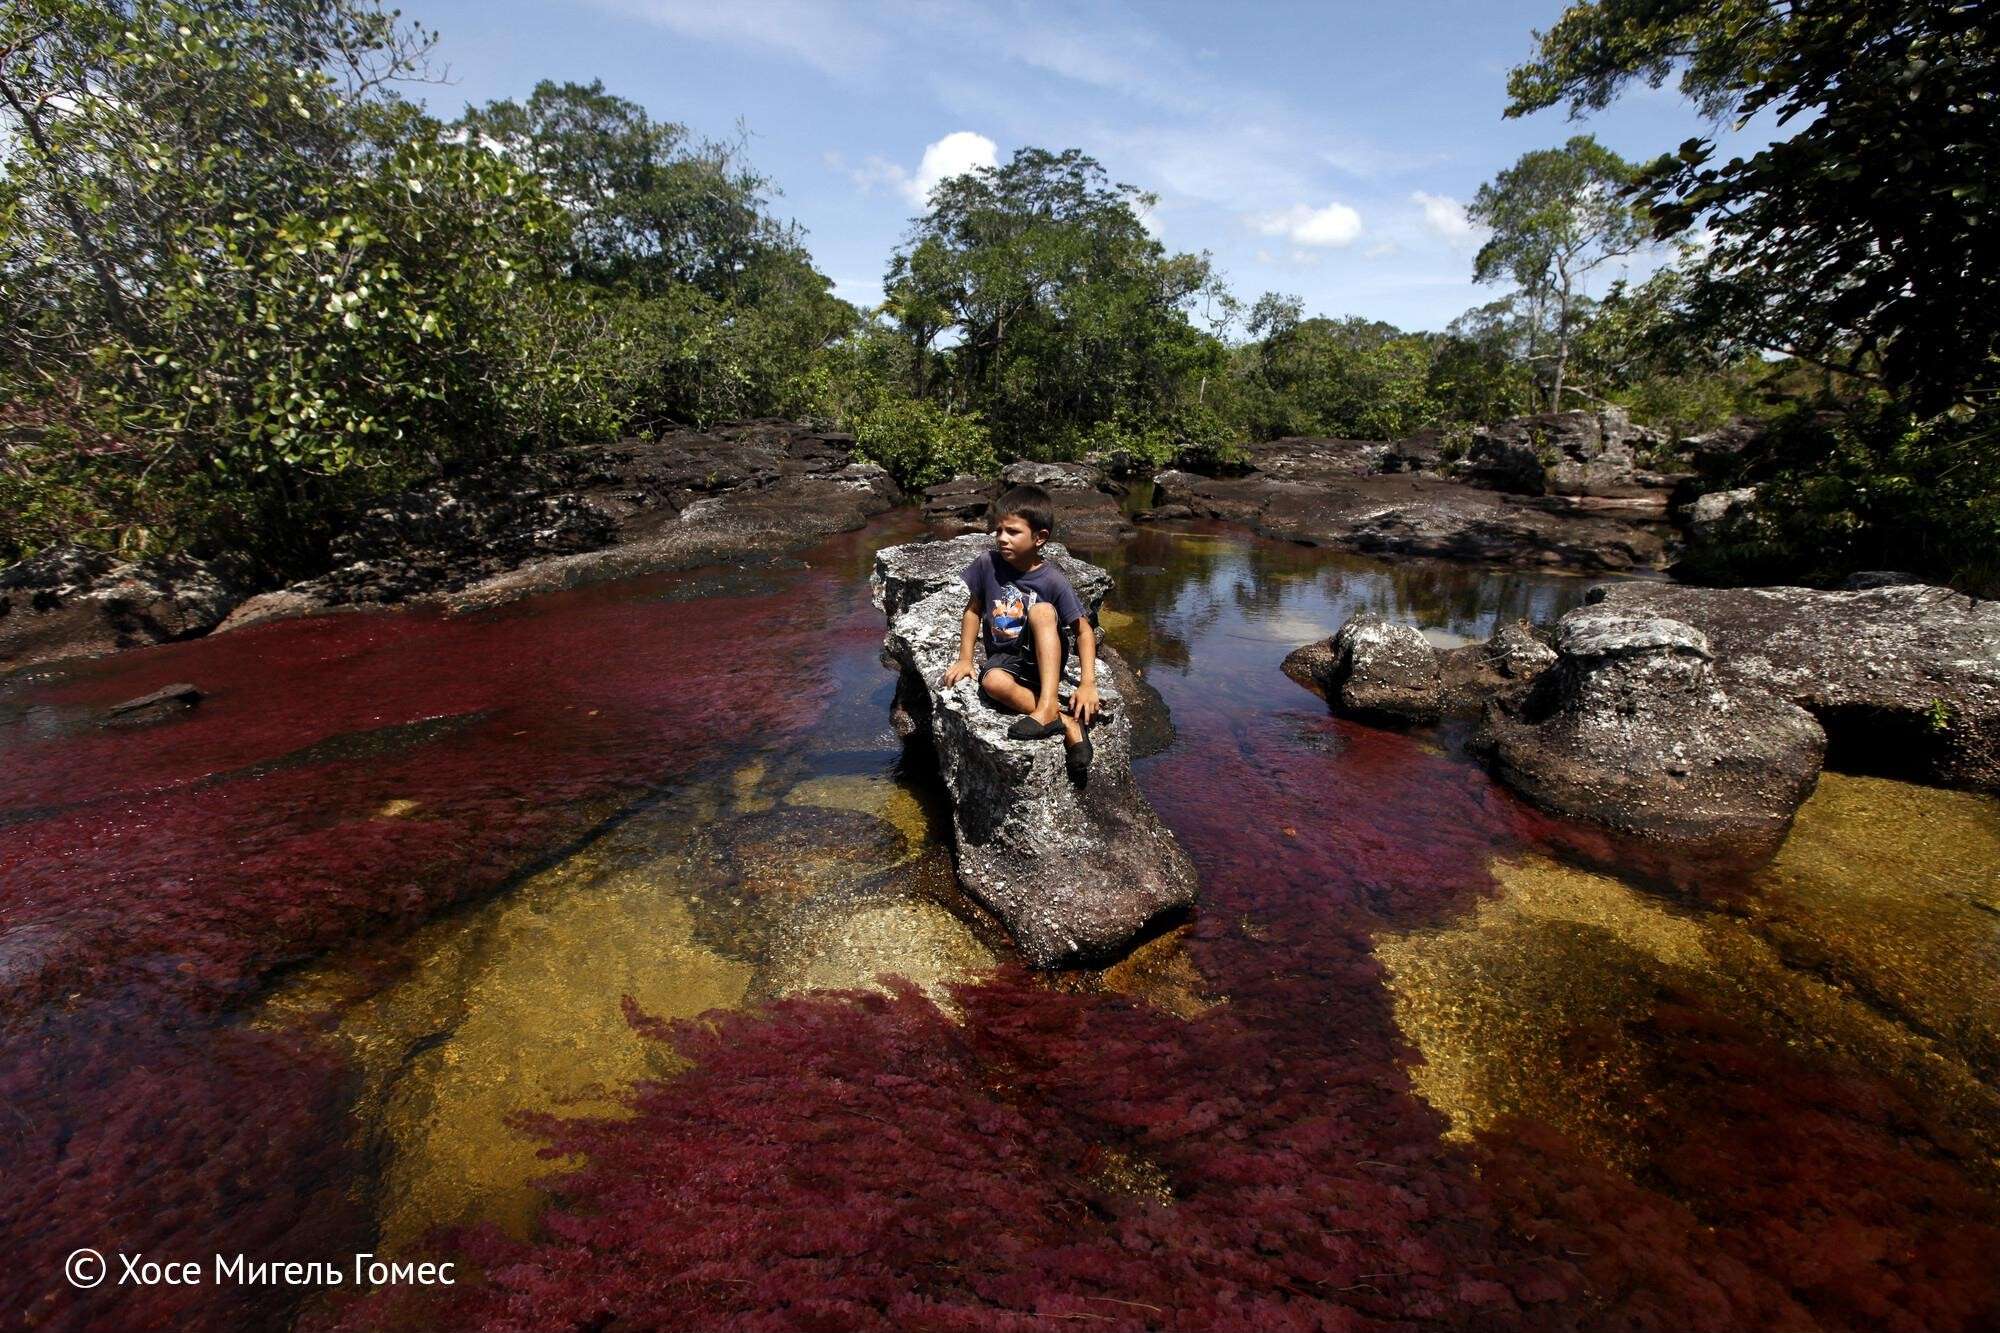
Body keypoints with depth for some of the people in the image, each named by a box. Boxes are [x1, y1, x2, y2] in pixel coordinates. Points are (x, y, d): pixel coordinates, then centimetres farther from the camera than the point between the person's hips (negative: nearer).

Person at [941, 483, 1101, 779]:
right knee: (993, 682, -35)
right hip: (1005, 658, 2)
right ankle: (1067, 722, -26)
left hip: (1045, 658, -2)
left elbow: (1084, 630, -13)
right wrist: (965, 659, 2)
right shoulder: (987, 564, -8)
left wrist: (1088, 684, -23)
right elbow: (973, 610, 6)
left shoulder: (1052, 580, -15)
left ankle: (1046, 708, -37)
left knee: (1042, 610, -32)